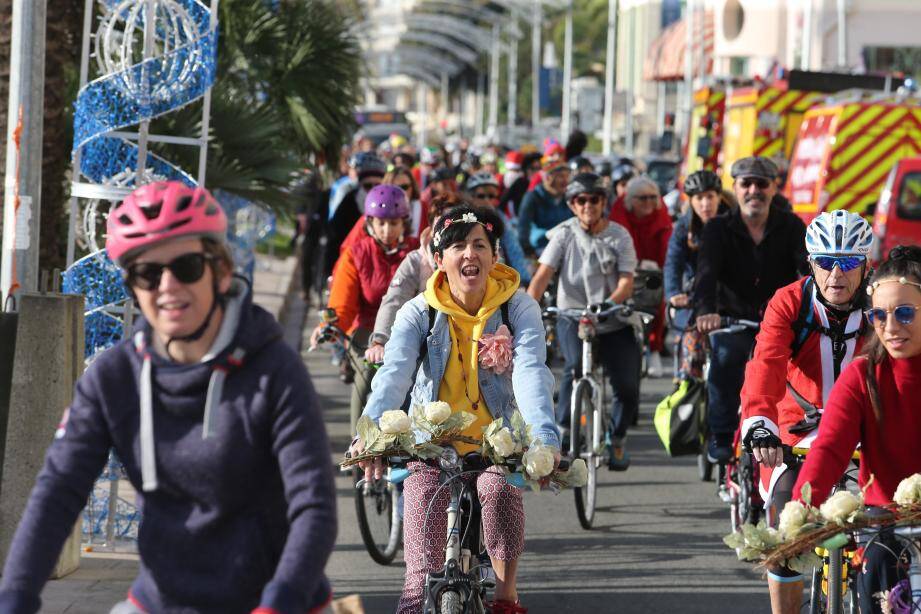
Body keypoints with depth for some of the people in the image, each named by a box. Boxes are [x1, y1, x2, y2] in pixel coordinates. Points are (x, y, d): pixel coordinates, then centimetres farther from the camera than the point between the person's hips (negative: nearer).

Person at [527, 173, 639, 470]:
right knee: (576, 367, -29)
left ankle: (617, 438, 21)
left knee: (627, 386, -6)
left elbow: (626, 281, -11)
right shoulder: (565, 234, -2)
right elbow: (543, 274, -10)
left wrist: (607, 305, -31)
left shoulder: (620, 236, -1)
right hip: (573, 316, -1)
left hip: (613, 322, 1)